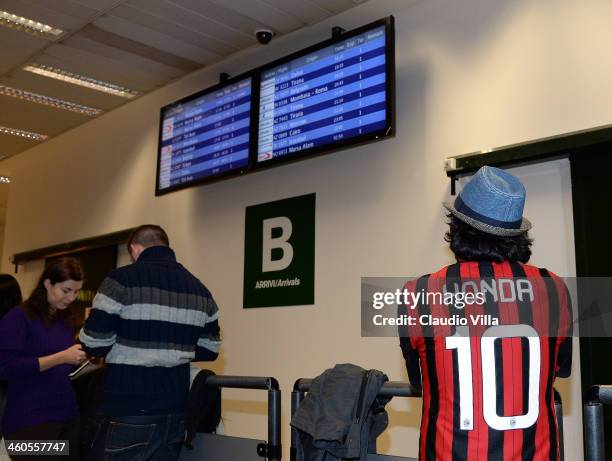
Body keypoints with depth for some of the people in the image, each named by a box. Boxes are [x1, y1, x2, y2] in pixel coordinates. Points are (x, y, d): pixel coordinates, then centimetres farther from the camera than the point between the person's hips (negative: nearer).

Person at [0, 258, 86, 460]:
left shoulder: (65, 320, 13)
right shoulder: (18, 316, -8)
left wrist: (84, 355, 0)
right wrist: (61, 357, -21)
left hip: (67, 415, 7)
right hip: (29, 420, -7)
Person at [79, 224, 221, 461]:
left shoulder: (123, 279, -8)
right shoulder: (200, 289, 8)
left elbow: (94, 345, -9)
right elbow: (209, 350, 11)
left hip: (129, 414, -5)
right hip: (175, 413, 5)